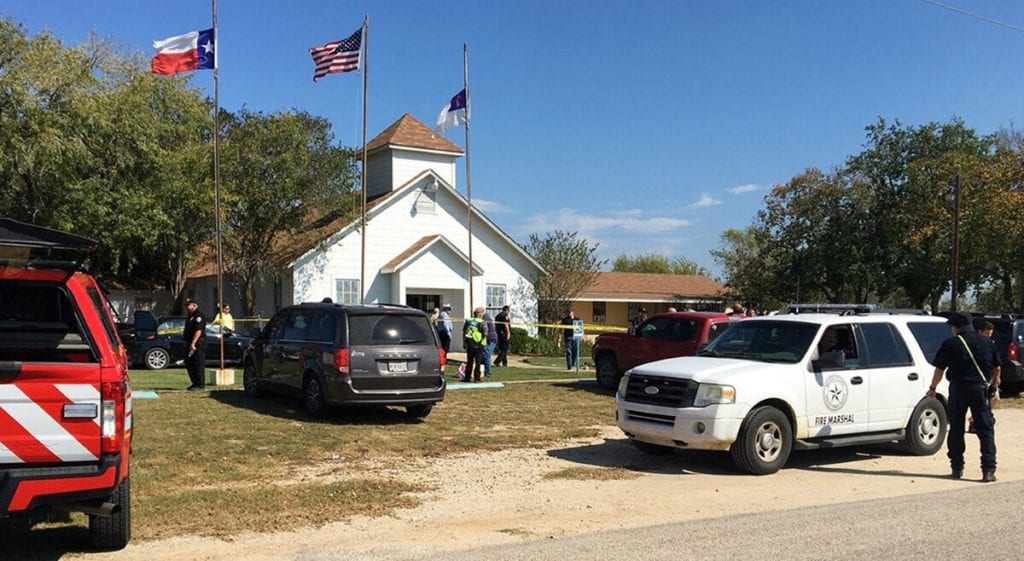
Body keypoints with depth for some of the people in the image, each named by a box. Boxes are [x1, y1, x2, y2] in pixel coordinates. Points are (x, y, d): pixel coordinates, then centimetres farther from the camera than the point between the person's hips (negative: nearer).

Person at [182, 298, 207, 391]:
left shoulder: (199, 316, -14)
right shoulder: (191, 316, 19)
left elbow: (198, 331, -22)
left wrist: (193, 343, -25)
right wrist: (187, 342, 20)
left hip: (198, 344, -11)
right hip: (190, 344, 11)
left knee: (198, 365, -8)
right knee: (188, 364, 12)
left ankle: (200, 385, -4)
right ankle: (195, 383, 20)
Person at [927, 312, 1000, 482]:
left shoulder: (950, 344, -3)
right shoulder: (986, 342, 6)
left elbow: (939, 369, 0)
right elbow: (996, 367, 15)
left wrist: (932, 388, 14)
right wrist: (994, 380, 36)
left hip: (958, 389, -2)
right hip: (980, 388, 2)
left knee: (956, 429, 10)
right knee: (985, 430, 3)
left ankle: (957, 468, 15)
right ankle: (989, 470, -5)